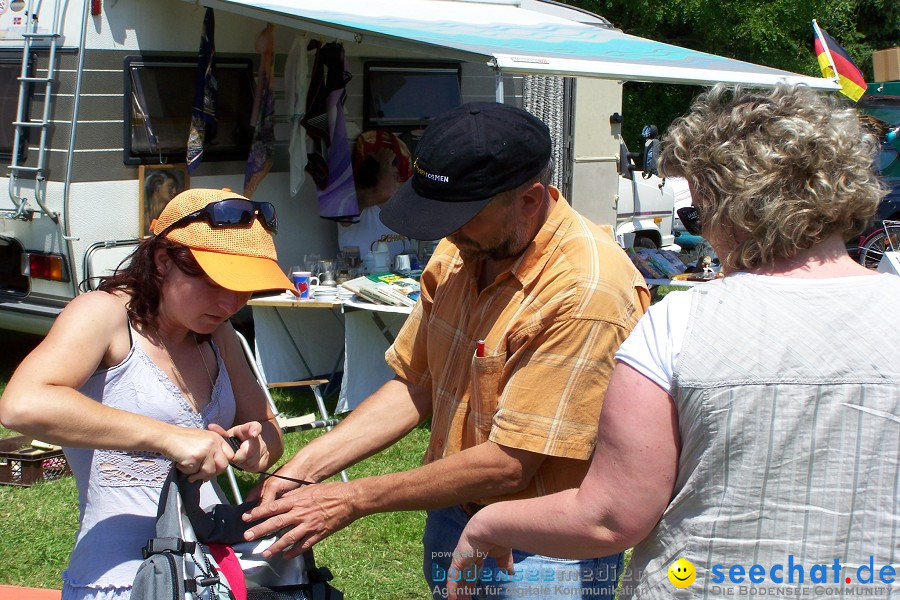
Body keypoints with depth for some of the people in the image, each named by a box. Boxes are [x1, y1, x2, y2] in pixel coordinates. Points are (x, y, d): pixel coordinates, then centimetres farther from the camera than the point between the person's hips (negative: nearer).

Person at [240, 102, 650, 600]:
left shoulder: (585, 292, -27)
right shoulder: (461, 250, -3)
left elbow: (508, 465, -25)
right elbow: (415, 386, 4)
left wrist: (355, 499, -19)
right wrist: (306, 466, -7)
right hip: (453, 521, 6)